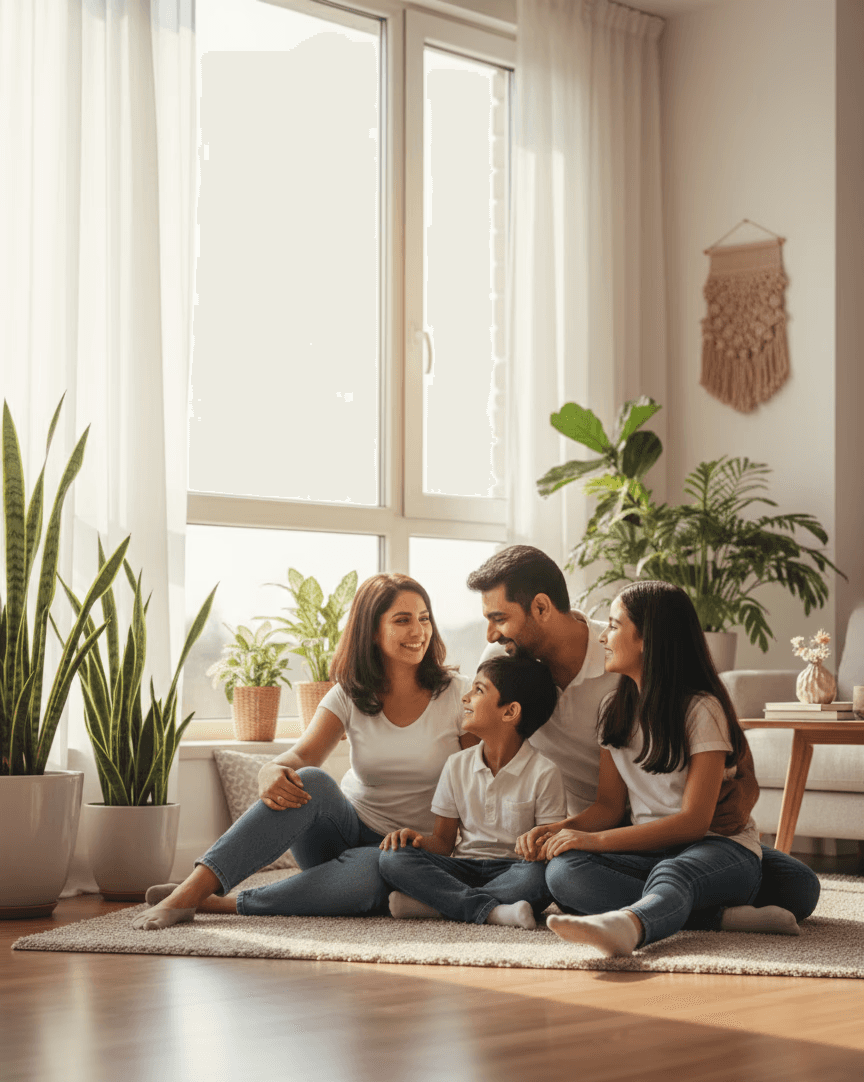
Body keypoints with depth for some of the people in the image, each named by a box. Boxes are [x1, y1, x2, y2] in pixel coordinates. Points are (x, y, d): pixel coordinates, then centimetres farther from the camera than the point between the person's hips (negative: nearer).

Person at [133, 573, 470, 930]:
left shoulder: (457, 695, -5)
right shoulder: (349, 695, 0)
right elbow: (302, 755, -15)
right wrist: (271, 772, -39)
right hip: (347, 829, 2)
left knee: (368, 871, -39)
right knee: (310, 781, -32)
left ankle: (222, 904, -31)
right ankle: (192, 889, -39)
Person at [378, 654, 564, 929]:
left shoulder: (544, 773, -3)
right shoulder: (457, 765, 11)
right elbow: (444, 841, 13)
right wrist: (420, 840, -9)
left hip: (511, 870, -3)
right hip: (463, 869, 4)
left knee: (539, 876, -38)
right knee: (393, 857, -22)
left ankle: (430, 904, -31)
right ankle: (490, 910, -34)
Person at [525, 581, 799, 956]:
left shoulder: (702, 709, -9)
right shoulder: (614, 712, 12)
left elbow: (694, 821, -16)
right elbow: (609, 806, 10)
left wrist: (594, 840, -24)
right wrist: (555, 831, -13)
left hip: (720, 846, -6)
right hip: (650, 850, 6)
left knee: (671, 874, -41)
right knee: (562, 870, -25)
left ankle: (624, 924, -77)